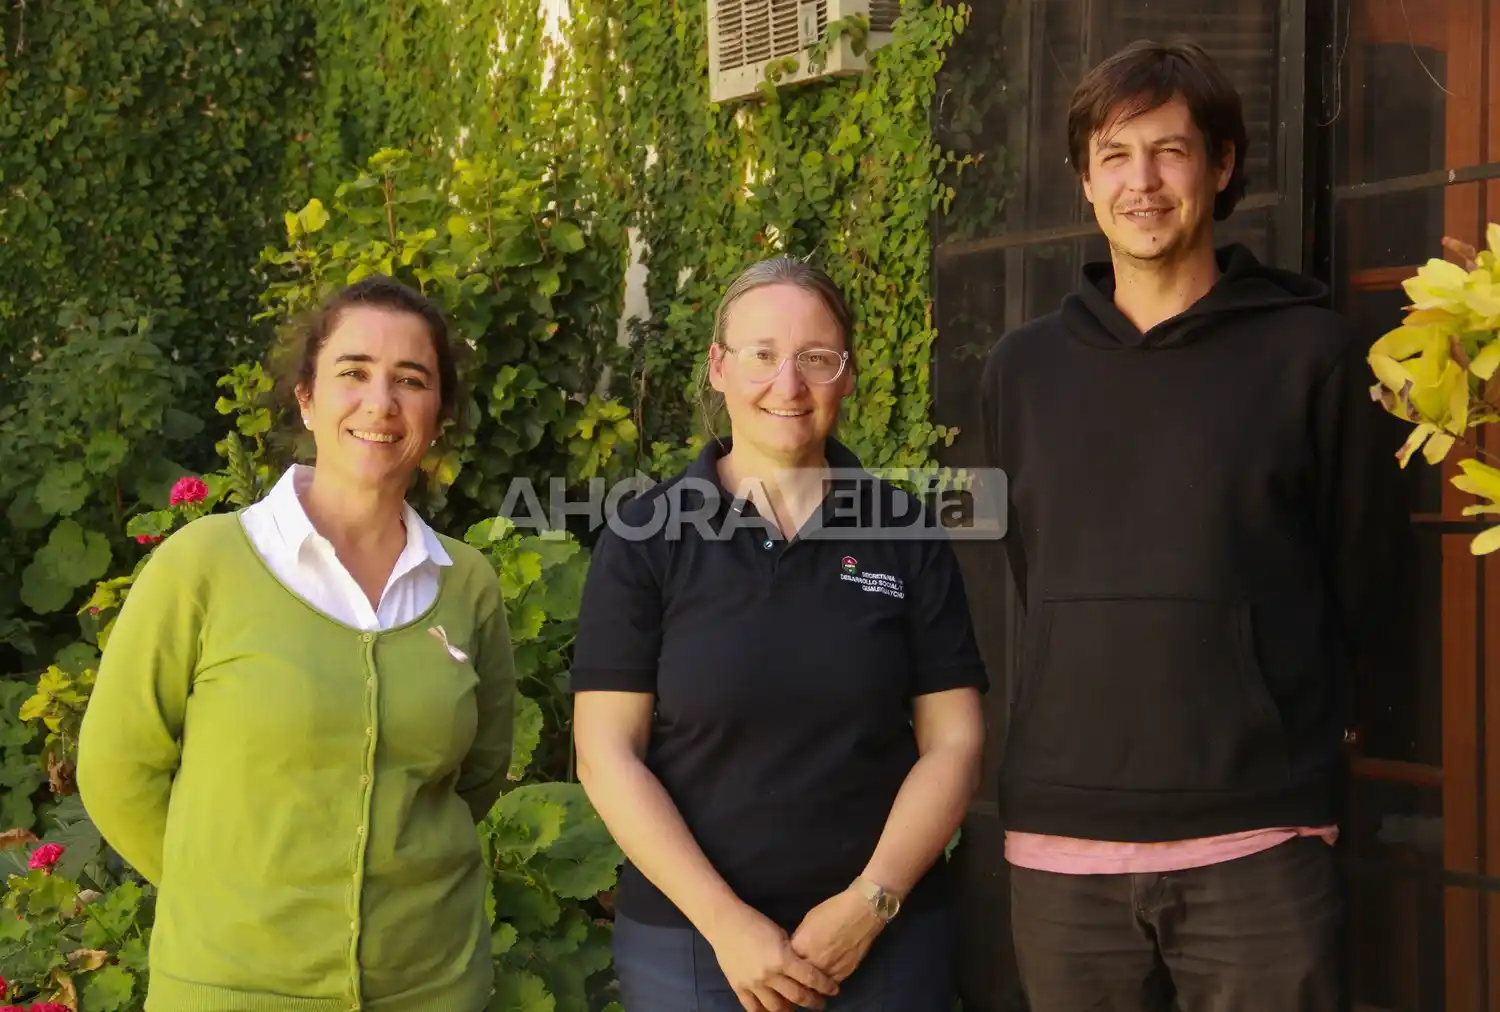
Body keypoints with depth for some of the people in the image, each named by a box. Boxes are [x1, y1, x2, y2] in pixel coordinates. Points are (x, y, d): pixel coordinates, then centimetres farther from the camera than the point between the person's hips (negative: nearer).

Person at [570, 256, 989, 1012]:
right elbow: (607, 752, -6)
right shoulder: (644, 537, -3)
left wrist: (871, 903, -11)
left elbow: (953, 740, 0)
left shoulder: (907, 534, 1)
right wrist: (723, 920, -13)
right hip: (688, 938, -1)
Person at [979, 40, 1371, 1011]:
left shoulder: (1312, 351, 0)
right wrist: (1099, 737, 11)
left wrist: (1285, 755, 7)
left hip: (1258, 839, -2)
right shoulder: (1023, 368, 9)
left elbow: (1347, 577, 4)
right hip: (1062, 839, 3)